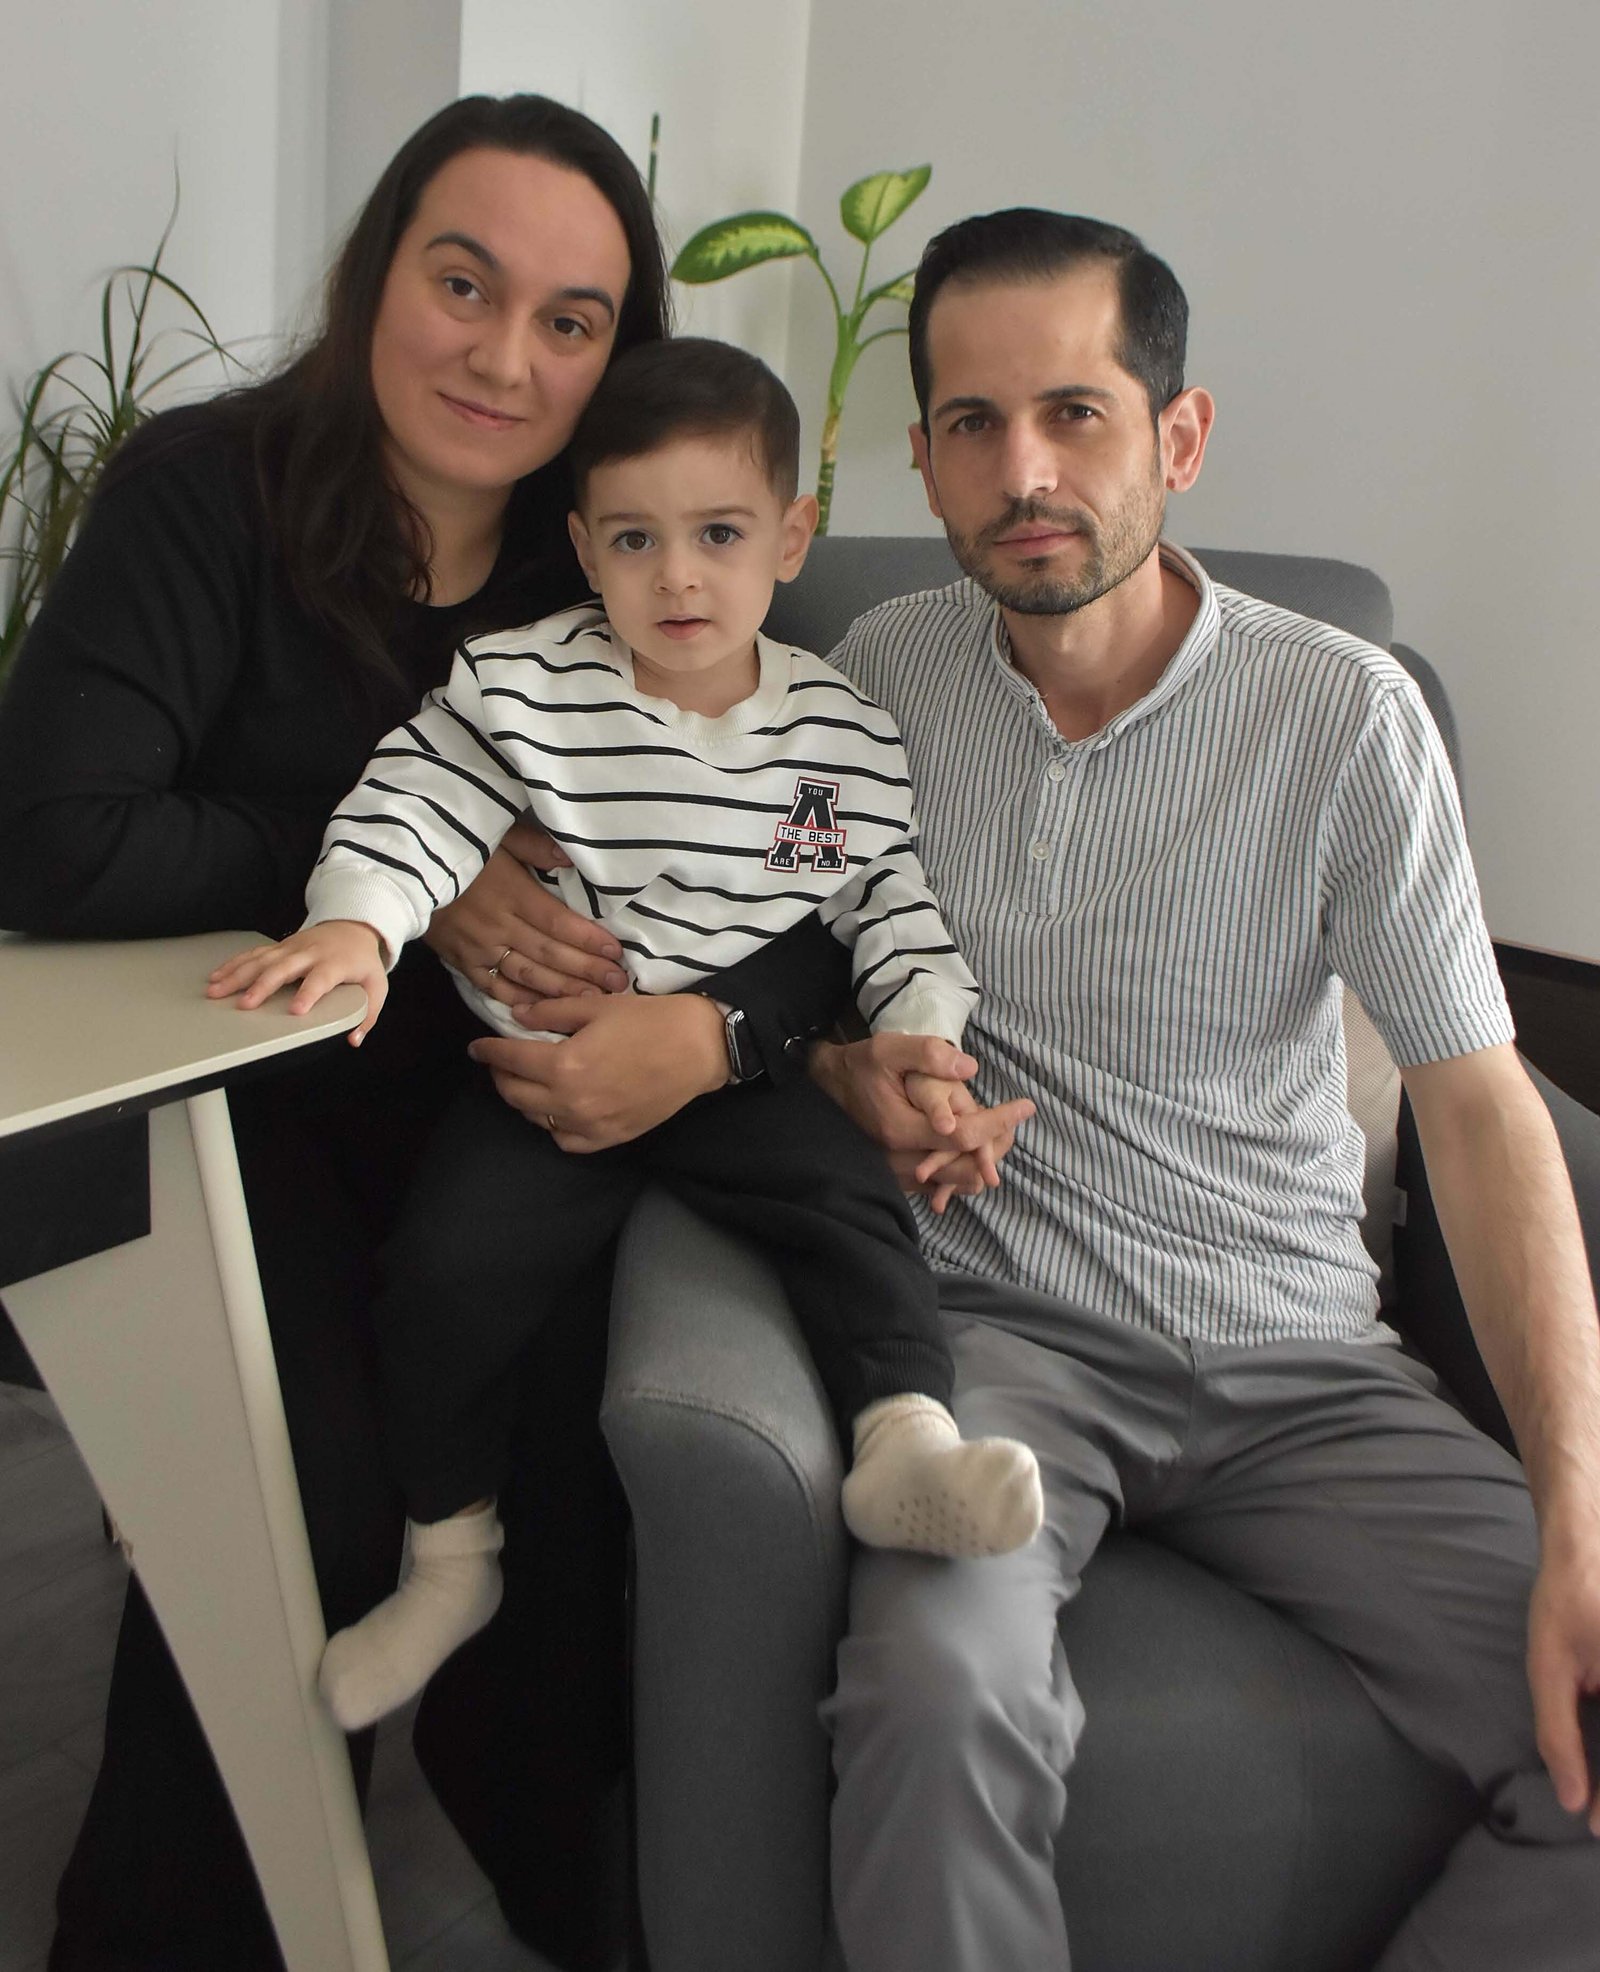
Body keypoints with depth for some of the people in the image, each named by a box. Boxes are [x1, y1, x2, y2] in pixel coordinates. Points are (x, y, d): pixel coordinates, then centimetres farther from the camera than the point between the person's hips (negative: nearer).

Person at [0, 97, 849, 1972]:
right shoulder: (206, 490, -11)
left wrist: (718, 1027, -28)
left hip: (508, 1100, 3)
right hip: (241, 1097, -2)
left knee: (568, 1438, -22)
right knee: (313, 1495, -23)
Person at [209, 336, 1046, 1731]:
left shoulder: (848, 736, 1)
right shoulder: (519, 689, -2)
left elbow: (899, 911, 6)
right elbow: (416, 804, -7)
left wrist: (925, 1051, -8)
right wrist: (355, 922, -26)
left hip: (751, 1066, 1)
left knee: (847, 1195, -28)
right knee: (449, 1257, -14)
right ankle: (450, 1555, 6)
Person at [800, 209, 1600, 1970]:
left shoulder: (1345, 715, -5)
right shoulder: (883, 671, 2)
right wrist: (849, 1064, -10)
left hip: (1296, 1363, 1)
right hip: (999, 1324, 0)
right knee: (942, 1687, -32)